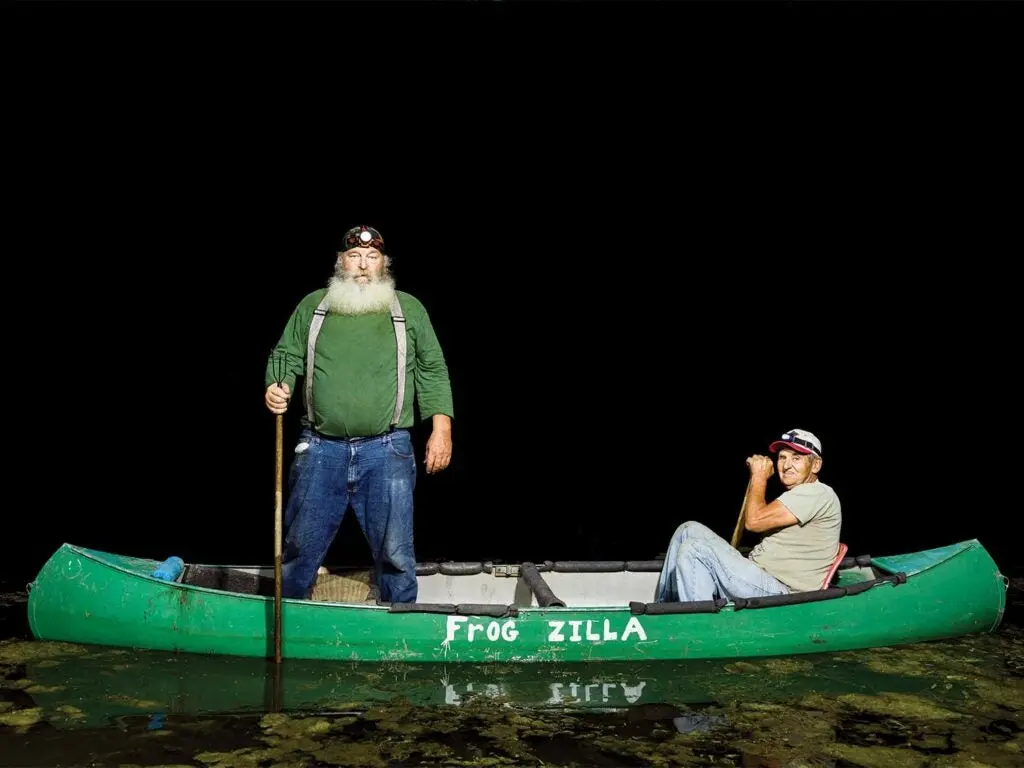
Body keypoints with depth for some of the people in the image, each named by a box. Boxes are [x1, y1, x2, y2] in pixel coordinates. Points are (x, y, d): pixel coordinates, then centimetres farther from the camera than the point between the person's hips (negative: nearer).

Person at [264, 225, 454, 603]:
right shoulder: (312, 305, 12)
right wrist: (276, 388, -9)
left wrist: (441, 429, 1)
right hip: (320, 448, 1)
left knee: (395, 553, 2)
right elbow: (286, 356, 13)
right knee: (300, 545, 10)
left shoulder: (409, 309, 9)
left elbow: (432, 371, 9)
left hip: (387, 450, -1)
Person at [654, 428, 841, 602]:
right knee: (690, 530, 6)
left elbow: (754, 521, -20)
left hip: (779, 592, -11)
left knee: (694, 551, -23)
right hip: (759, 575, 11)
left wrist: (759, 476, -5)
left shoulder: (816, 494, -14)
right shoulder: (799, 495, 20)